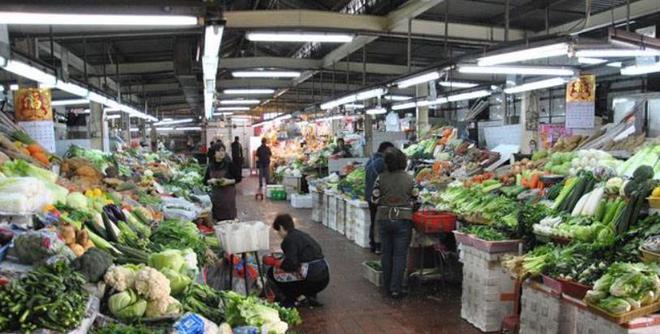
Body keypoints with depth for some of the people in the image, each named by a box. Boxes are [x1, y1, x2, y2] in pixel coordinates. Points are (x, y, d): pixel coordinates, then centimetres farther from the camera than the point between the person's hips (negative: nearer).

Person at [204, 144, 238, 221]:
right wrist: (211, 181, -9)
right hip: (216, 195, 3)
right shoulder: (210, 166, 6)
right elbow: (205, 181, 12)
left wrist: (229, 181, -16)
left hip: (228, 194, -3)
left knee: (229, 219, -6)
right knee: (218, 218, 2)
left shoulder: (229, 164, -3)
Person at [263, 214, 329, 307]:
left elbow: (291, 265, -15)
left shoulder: (289, 239, -8)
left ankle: (288, 303, 5)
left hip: (312, 278, -9)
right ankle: (311, 296, 18)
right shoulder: (302, 234, 19)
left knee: (273, 272, 1)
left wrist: (273, 262, 0)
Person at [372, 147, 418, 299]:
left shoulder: (381, 178, -6)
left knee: (386, 252, 13)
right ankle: (396, 288, 2)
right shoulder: (409, 179, -6)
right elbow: (414, 200, 0)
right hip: (403, 219, -2)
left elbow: (374, 199, -3)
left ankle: (387, 285, 23)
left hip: (384, 219, 2)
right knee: (400, 255, 3)